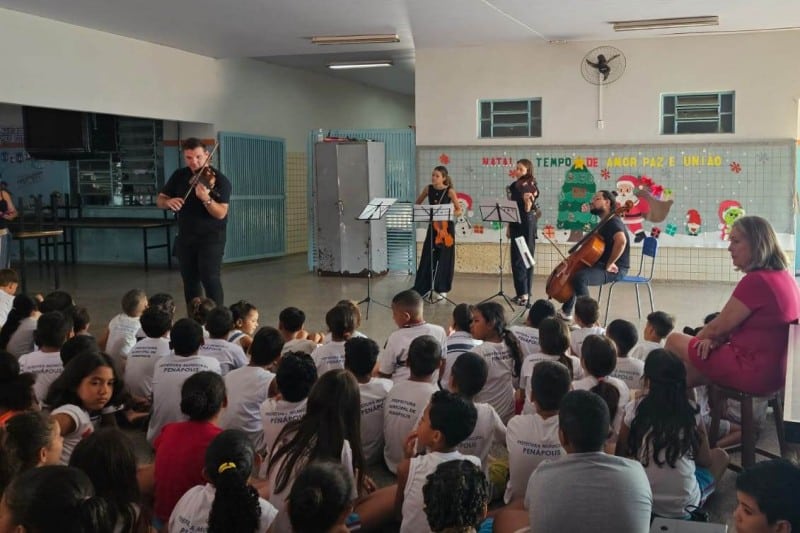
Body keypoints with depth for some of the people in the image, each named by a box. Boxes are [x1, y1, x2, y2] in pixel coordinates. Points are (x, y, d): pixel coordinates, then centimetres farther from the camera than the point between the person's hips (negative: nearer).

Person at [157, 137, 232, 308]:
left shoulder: (219, 180, -12)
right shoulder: (179, 176, 4)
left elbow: (221, 214, -20)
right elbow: (160, 200, 7)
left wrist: (206, 199, -39)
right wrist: (168, 202, -17)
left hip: (211, 238, -5)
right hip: (185, 238, 5)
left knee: (210, 279, -13)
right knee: (189, 282, 9)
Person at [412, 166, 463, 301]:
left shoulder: (449, 191, -8)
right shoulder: (428, 189, 2)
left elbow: (459, 210, -8)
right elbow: (417, 204, 16)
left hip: (446, 227, -3)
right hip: (433, 226, 3)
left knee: (444, 259, 1)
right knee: (428, 258, 3)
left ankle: (441, 289, 11)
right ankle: (426, 288, 11)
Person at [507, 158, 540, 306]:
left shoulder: (530, 187, -9)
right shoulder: (514, 186, 11)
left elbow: (528, 210, -15)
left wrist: (528, 201, -34)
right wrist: (509, 227, 16)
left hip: (527, 225, -7)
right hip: (516, 226, 7)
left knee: (524, 258, -7)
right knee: (516, 259, 9)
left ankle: (525, 293, -5)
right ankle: (521, 292, 15)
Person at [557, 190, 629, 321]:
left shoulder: (613, 222, -16)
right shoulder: (605, 222, 17)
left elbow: (621, 241, -35)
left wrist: (609, 264, -27)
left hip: (615, 269, -11)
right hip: (602, 264, 11)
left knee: (579, 277, -33)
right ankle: (566, 311, 28)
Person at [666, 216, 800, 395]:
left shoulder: (756, 281, -21)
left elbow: (718, 327, -13)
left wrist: (696, 341, 5)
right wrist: (716, 339, -1)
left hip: (753, 373, -10)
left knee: (675, 342, 3)